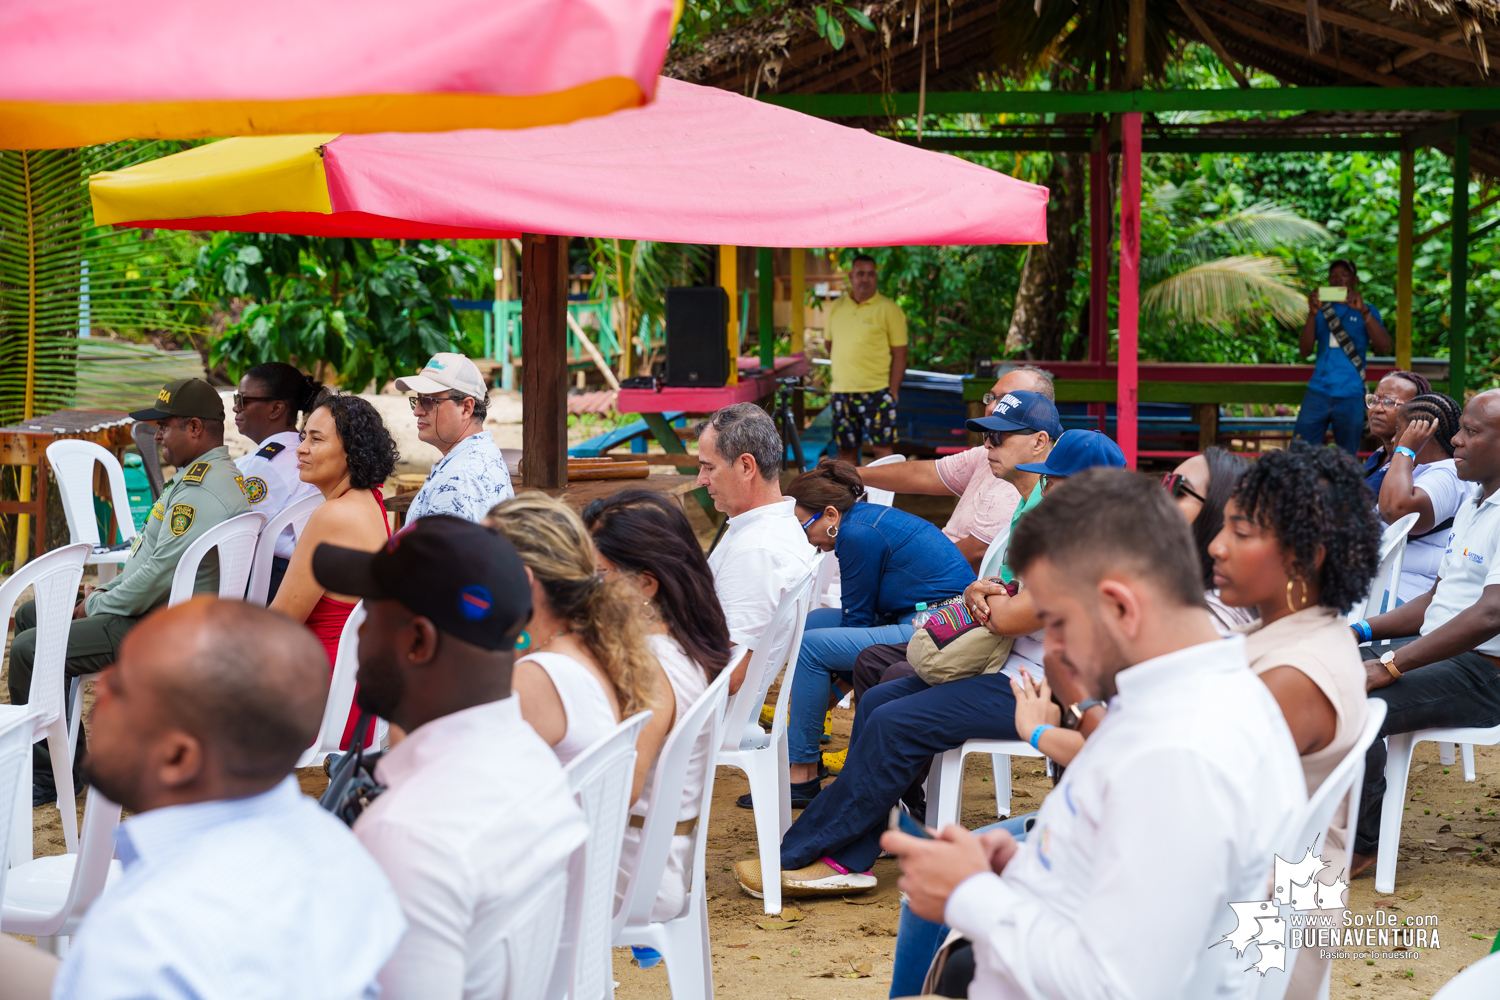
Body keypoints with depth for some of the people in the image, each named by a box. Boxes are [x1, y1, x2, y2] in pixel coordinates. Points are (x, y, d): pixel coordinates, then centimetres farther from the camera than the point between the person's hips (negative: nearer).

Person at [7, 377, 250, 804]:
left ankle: (51, 772, -2)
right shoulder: (204, 477, 13)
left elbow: (159, 574, -25)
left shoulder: (202, 493, -24)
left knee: (29, 649, -17)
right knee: (30, 615, 19)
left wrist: (96, 606, -10)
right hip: (150, 607, 12)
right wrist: (105, 591, 9)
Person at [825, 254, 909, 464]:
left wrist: (893, 391, -11)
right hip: (842, 391, 5)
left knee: (882, 446, -7)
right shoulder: (836, 308, 10)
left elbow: (900, 354, -5)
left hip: (876, 391, -5)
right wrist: (843, 371, 12)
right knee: (846, 448, 8)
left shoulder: (889, 309, -4)